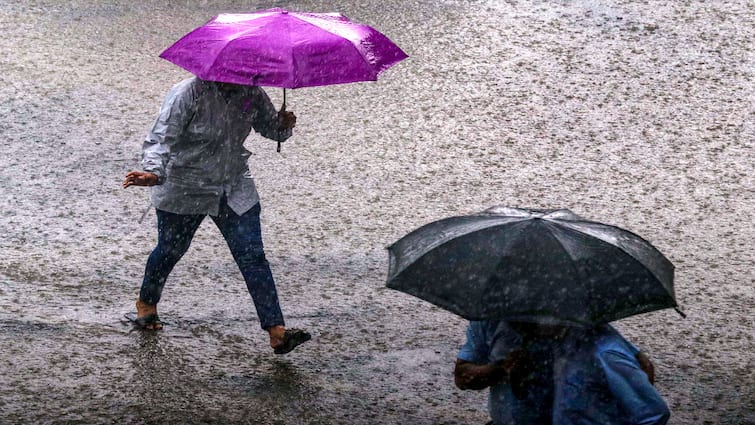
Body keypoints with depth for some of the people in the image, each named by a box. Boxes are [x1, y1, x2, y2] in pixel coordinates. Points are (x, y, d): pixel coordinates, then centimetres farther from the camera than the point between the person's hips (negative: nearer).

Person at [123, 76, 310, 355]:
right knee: (170, 250, 16)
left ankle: (277, 332, -7)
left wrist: (284, 124, -16)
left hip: (235, 190, 4)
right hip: (184, 193, -3)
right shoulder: (188, 94, -22)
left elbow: (270, 127, 9)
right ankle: (146, 303, 46)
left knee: (253, 257, -5)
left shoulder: (251, 94, -5)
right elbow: (161, 138, -29)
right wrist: (153, 172, -48)